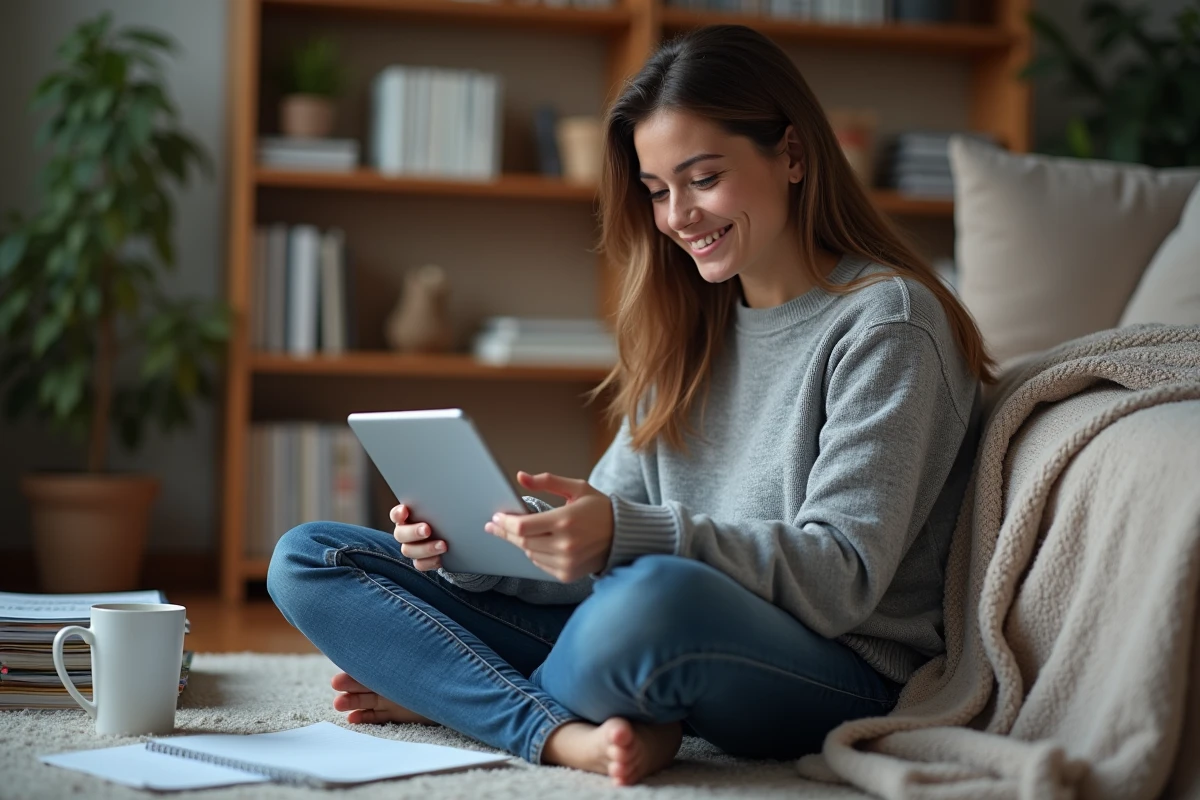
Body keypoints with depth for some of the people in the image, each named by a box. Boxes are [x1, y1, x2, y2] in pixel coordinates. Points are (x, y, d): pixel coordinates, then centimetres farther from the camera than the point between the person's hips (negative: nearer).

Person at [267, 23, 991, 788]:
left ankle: (458, 693, -10)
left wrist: (630, 533, -30)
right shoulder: (694, 324, 15)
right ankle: (565, 734, -19)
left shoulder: (886, 321, -8)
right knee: (308, 559, 2)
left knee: (655, 598, -43)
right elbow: (606, 544, 11)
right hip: (665, 637, 7)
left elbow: (842, 580, -17)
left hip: (836, 676, -7)